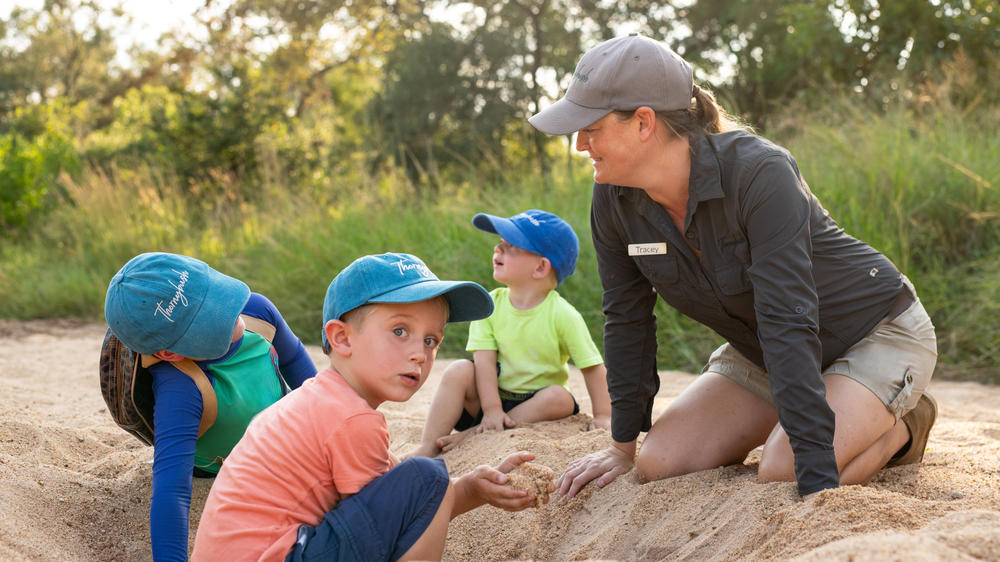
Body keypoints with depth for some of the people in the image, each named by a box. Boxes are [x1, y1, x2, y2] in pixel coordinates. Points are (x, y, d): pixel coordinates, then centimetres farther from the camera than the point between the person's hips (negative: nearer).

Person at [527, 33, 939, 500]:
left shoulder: (759, 174, -33)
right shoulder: (613, 199, -15)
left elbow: (788, 323, -38)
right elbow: (626, 317, -3)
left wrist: (817, 478, -41)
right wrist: (624, 446, 1)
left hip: (875, 333, -6)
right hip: (759, 353, 6)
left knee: (782, 473, -28)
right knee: (659, 464, -10)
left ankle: (901, 424, 2)